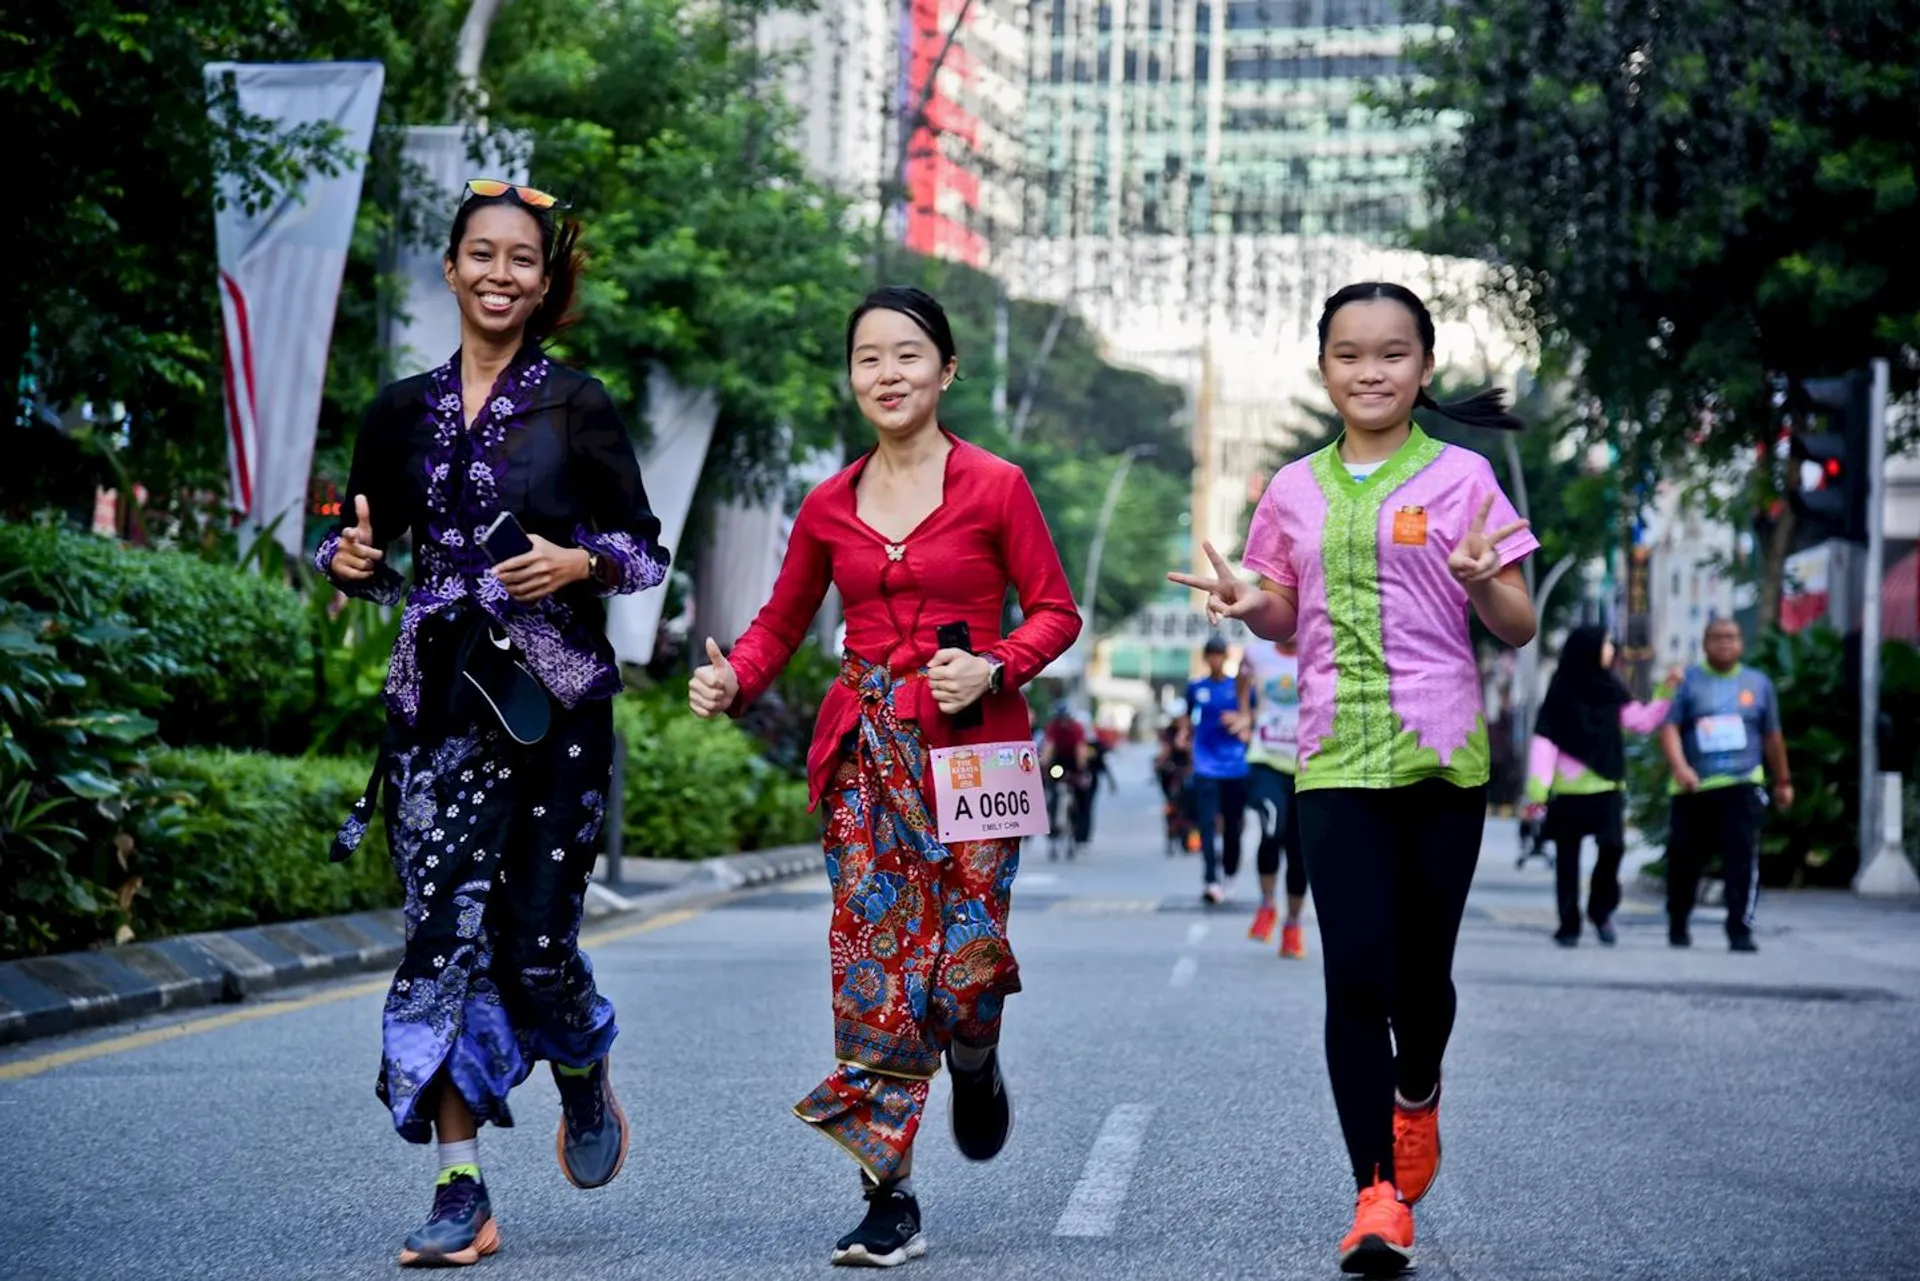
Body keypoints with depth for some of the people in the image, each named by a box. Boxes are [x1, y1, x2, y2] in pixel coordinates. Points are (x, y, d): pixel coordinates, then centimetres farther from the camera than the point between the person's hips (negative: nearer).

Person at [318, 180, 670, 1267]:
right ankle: (462, 1189, -1)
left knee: (536, 937, -5)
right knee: (443, 933, -5)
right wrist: (351, 559, -4)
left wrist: (578, 564, -14)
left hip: (557, 698, -2)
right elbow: (368, 551, 18)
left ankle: (588, 1081, 29)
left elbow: (648, 551, 5)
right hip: (439, 698, 3)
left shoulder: (579, 407, 2)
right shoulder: (404, 412, 10)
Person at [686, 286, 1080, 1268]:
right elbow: (781, 623, 16)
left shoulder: (995, 487, -1)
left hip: (970, 745, -3)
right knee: (873, 971, -3)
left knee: (966, 960, -10)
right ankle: (890, 1203, 2)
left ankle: (975, 1067, 28)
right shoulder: (828, 507, 9)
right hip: (867, 751, 3)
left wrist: (995, 669, -14)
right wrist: (733, 679, -3)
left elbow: (1055, 611, 3)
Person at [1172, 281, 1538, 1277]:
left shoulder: (1462, 478, 1)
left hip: (1442, 756, -1)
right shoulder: (1295, 491, 9)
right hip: (1335, 761, 1)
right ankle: (1378, 1192, -7)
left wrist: (1484, 580, -18)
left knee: (1420, 965, 8)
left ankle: (1415, 1095, 40)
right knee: (1355, 973, -9)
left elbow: (1518, 631, 3)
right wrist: (1247, 604, -3)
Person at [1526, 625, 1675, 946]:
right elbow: (1544, 740, -10)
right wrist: (1538, 788, -17)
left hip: (1607, 786, 3)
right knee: (1567, 857, 2)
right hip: (1569, 788, -3)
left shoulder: (1610, 688, 10)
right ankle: (1569, 924, 10)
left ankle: (1601, 910, 7)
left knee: (1612, 845, -13)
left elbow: (1643, 720, 15)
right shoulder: (1562, 690, -5)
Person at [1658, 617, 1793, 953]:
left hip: (1743, 785, 0)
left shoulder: (1758, 683, 13)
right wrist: (1680, 768, -22)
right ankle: (1678, 926, 26)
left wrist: (1783, 781, 25)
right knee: (1684, 861, 6)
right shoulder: (1688, 681, 4)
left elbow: (1772, 736, 21)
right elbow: (1670, 728, -6)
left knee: (1743, 861, -13)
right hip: (1694, 787, 0)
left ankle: (1740, 931, -11)